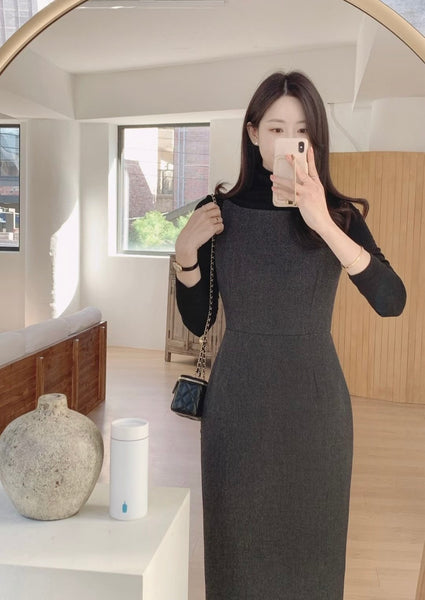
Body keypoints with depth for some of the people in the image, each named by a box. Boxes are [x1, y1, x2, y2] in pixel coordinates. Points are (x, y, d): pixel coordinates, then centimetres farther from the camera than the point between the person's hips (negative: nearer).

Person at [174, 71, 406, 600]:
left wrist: (323, 223, -28)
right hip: (238, 403, 0)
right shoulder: (219, 212, -2)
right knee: (239, 544, 13)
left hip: (315, 402, 0)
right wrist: (185, 253, -14)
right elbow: (197, 322, 2)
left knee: (310, 543, 15)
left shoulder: (338, 214, -2)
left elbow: (392, 301, -18)